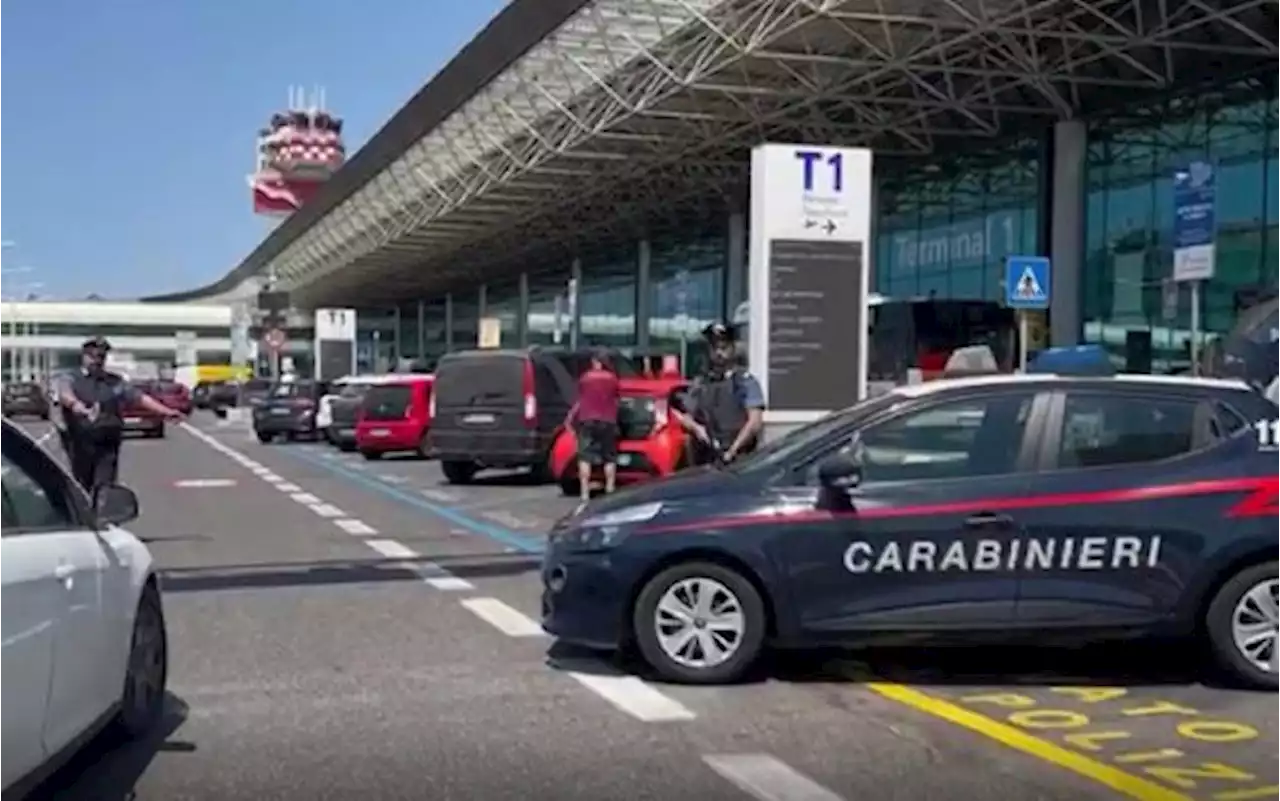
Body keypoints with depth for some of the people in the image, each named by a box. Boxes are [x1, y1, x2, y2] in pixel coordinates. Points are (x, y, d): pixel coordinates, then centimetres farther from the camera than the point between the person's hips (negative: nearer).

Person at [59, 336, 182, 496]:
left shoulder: (115, 382, 12)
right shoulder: (73, 380, 2)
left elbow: (140, 397, 6)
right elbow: (64, 394, -21)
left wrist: (166, 411, -6)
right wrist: (75, 404, -45)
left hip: (108, 446, 1)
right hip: (81, 445, -1)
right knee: (82, 490, 10)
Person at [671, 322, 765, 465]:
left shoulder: (746, 381, 1)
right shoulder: (700, 383, 16)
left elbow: (755, 422, -7)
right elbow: (686, 417, 20)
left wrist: (733, 450, -15)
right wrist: (696, 427, -3)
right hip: (705, 461, 4)